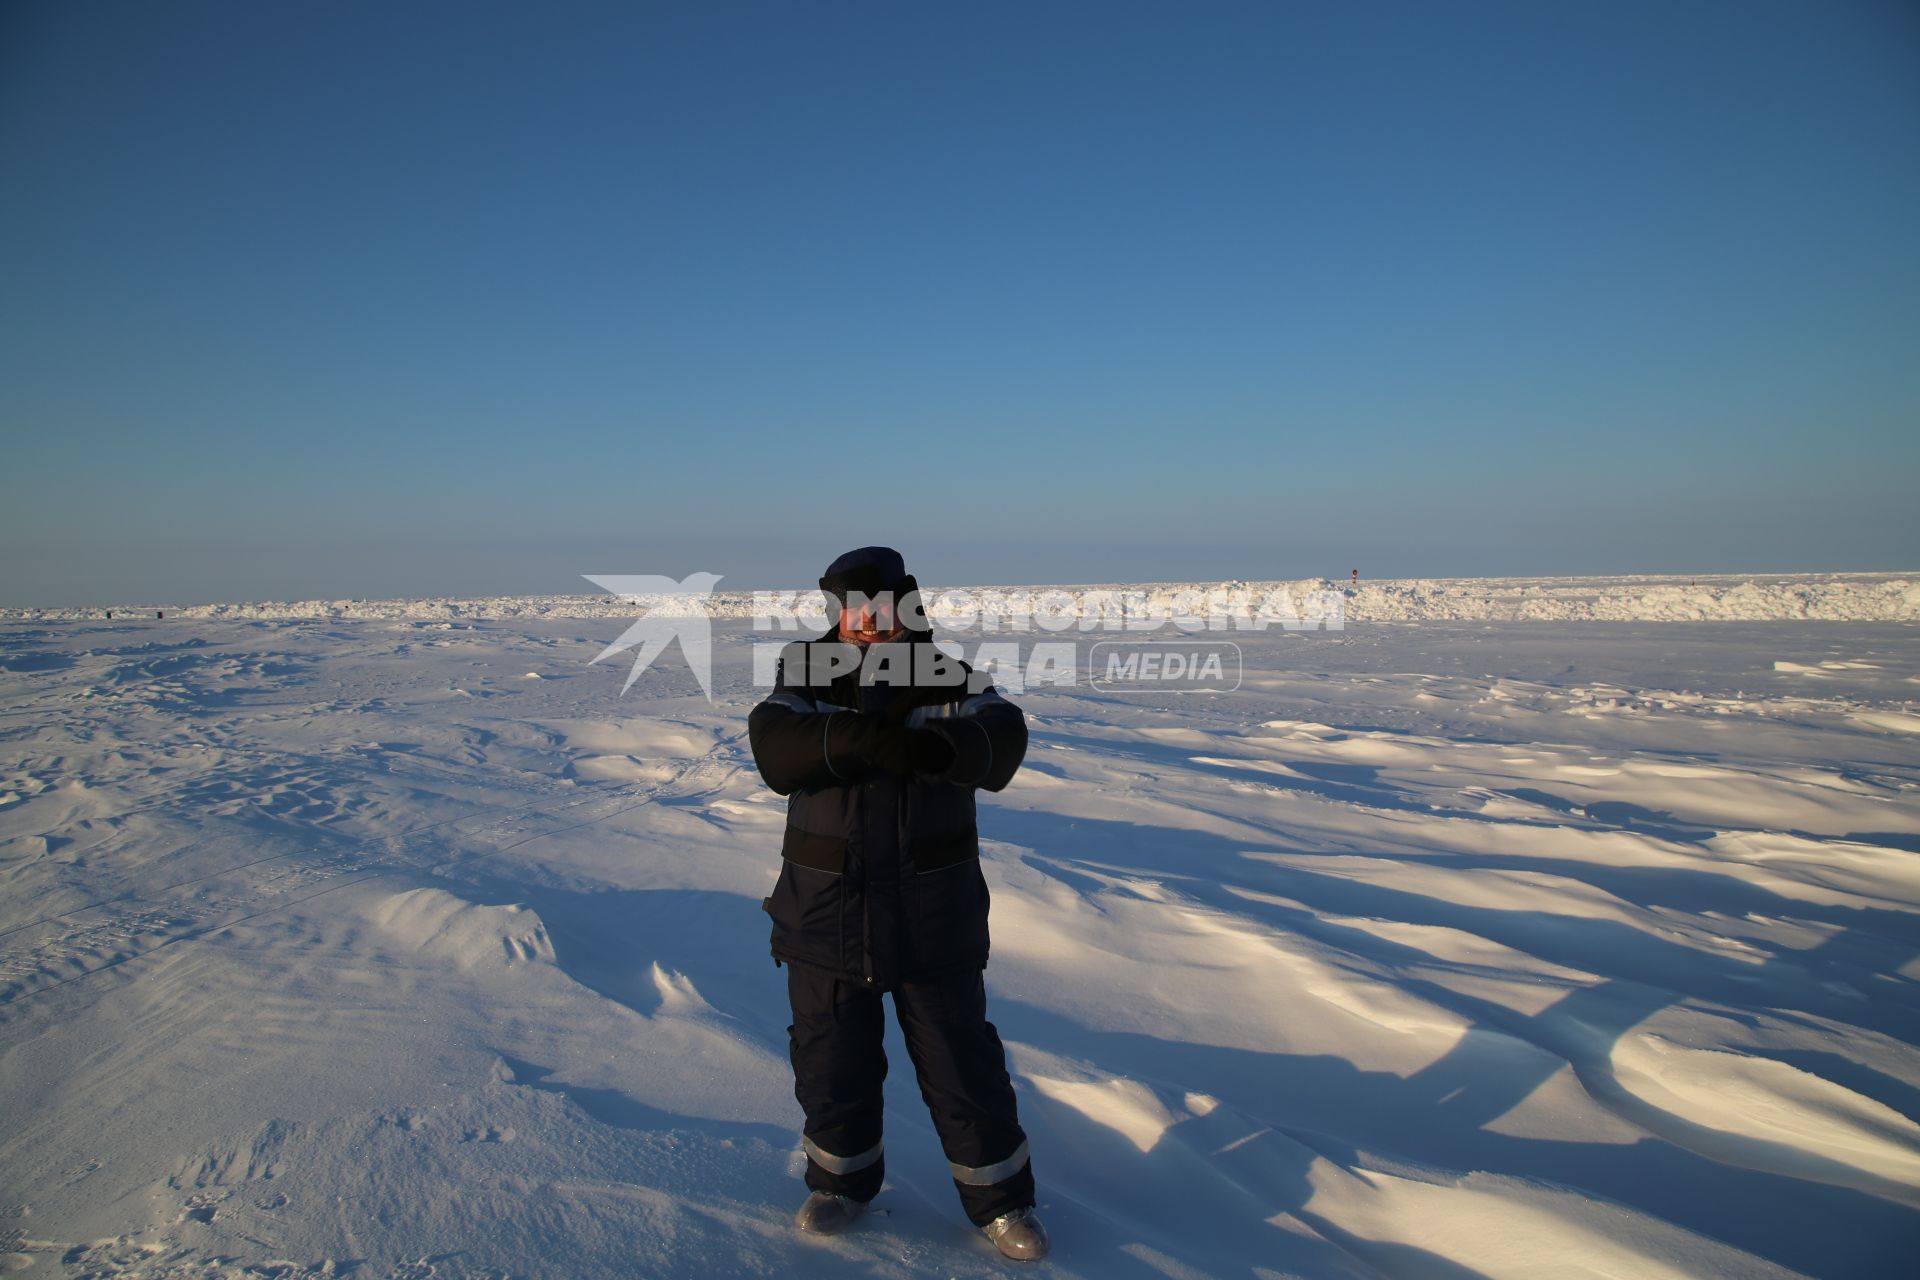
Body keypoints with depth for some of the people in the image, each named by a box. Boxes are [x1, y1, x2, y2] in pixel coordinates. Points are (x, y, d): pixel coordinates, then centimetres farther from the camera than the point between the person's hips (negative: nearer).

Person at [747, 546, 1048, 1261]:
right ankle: (842, 1178, 41)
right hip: (825, 914, 1)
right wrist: (856, 736, -39)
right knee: (831, 1061, 16)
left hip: (935, 918, -1)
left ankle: (998, 1196, 31)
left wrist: (938, 746, -44)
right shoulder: (808, 683, -2)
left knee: (961, 1062, 10)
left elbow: (1002, 740, -24)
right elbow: (774, 745, -21)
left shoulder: (952, 682, -5)